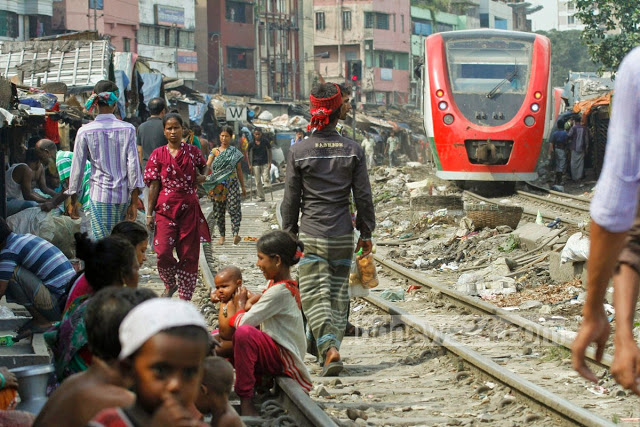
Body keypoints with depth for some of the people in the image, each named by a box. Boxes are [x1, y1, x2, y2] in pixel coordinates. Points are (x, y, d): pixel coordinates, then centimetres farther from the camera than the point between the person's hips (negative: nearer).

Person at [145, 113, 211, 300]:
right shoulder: (158, 155, 2)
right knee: (163, 253, -12)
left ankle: (185, 297, 11)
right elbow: (154, 186, 2)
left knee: (189, 255, 1)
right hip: (165, 209, -1)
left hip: (189, 209, 1)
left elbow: (204, 167, 25)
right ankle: (170, 285, 17)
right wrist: (149, 213, 0)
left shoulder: (192, 151, 5)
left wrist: (202, 177, 2)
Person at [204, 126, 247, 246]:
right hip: (217, 185, 1)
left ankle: (236, 233, -22)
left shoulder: (235, 152, 9)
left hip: (231, 183, -1)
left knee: (234, 208, -14)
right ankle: (222, 235, 12)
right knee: (218, 210, 3)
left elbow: (239, 170, 13)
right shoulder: (214, 151, 9)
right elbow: (207, 165, -5)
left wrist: (243, 187, 12)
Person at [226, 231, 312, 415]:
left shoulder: (279, 291, -23)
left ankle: (245, 399, -33)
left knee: (244, 333, -38)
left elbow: (243, 322, -24)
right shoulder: (282, 284, 10)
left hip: (284, 358, -10)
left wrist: (239, 306, -5)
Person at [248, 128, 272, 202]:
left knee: (265, 179, -14)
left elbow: (269, 151, 5)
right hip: (256, 164, 0)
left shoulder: (265, 141, -1)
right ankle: (261, 196, 9)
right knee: (258, 182, 2)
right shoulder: (251, 143, -1)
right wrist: (250, 165, 0)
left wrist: (269, 162, -1)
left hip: (265, 163, 0)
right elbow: (249, 154, 6)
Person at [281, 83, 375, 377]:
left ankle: (329, 347, -19)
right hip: (342, 235, 2)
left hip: (311, 234, -2)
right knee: (339, 293, 12)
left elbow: (291, 200, 0)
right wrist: (366, 233, 12)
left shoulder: (299, 151, -6)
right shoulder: (352, 150, -3)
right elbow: (363, 197, 2)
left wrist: (289, 235, 11)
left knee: (315, 294, -2)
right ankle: (330, 347, 13)